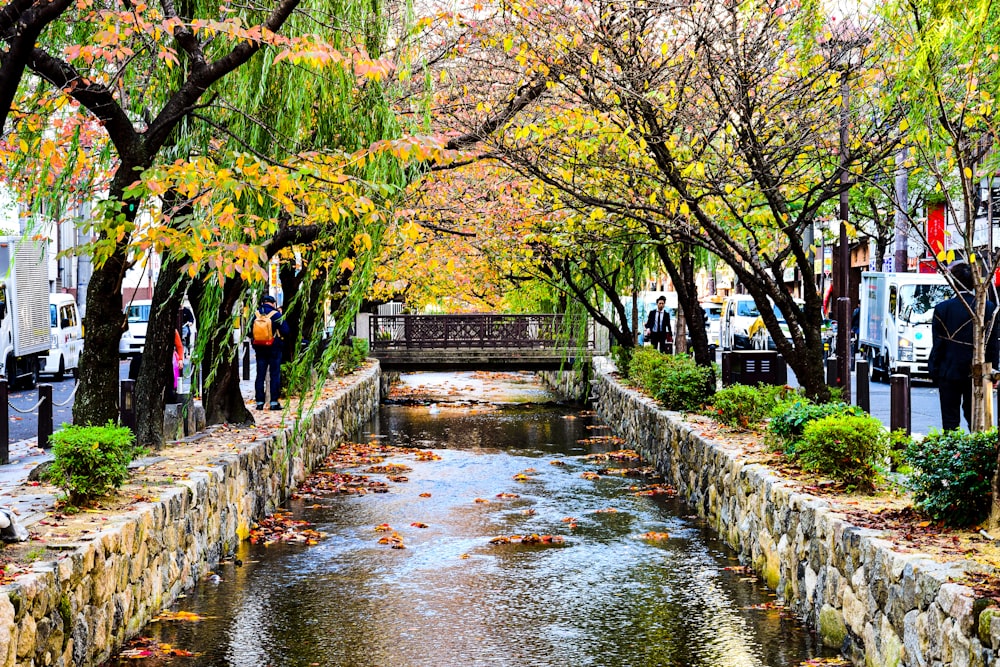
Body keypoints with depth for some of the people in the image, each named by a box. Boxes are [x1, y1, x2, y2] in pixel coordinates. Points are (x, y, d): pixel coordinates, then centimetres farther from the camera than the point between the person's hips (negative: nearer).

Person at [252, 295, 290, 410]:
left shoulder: (256, 315, 0)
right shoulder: (276, 315, -11)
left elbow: (250, 332, 5)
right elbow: (285, 331, -9)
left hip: (259, 349, 3)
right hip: (274, 349, -3)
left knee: (260, 375, 8)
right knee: (275, 375, 2)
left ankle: (259, 402, 7)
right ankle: (274, 402, -2)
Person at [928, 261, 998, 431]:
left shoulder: (942, 309, -10)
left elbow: (937, 345, -7)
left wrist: (934, 371, 3)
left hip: (949, 373, -3)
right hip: (977, 374, 3)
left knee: (950, 420, 2)